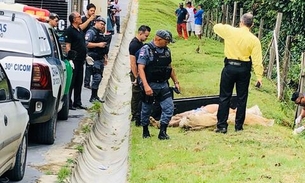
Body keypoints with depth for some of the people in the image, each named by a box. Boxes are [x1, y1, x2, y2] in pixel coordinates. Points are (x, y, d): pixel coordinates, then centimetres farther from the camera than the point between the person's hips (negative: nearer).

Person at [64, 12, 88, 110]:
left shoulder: (80, 30, 16)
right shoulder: (69, 31, -11)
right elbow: (68, 46, -16)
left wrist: (85, 55, 18)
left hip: (80, 60, 9)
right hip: (74, 60, -9)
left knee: (79, 82, 12)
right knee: (71, 82, -4)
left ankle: (77, 103, 19)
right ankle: (68, 103, 0)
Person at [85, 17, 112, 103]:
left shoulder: (101, 33, 20)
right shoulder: (91, 32, -8)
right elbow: (86, 44, -20)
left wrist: (105, 57, 25)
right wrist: (98, 44, -22)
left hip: (101, 59, 9)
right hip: (94, 59, -9)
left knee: (99, 77, 10)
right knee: (97, 77, -13)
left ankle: (95, 96, 16)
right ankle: (93, 97, -8)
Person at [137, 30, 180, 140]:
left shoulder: (166, 50, 7)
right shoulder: (146, 49, -12)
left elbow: (170, 67, 19)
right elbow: (140, 68, -18)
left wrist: (176, 82, 17)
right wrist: (146, 86, -26)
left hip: (163, 85, 5)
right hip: (150, 85, -5)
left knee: (169, 108, -6)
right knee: (146, 109, 9)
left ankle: (162, 132, 1)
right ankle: (145, 131, 28)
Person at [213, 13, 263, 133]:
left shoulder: (230, 31, -8)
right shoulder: (254, 40, -7)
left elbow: (216, 27, 11)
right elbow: (257, 60, -9)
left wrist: (224, 26, 30)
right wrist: (259, 76, -4)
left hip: (229, 68, 0)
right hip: (244, 69, 0)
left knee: (224, 97, 7)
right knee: (242, 98, 11)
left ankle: (222, 126, 6)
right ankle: (238, 126, 15)